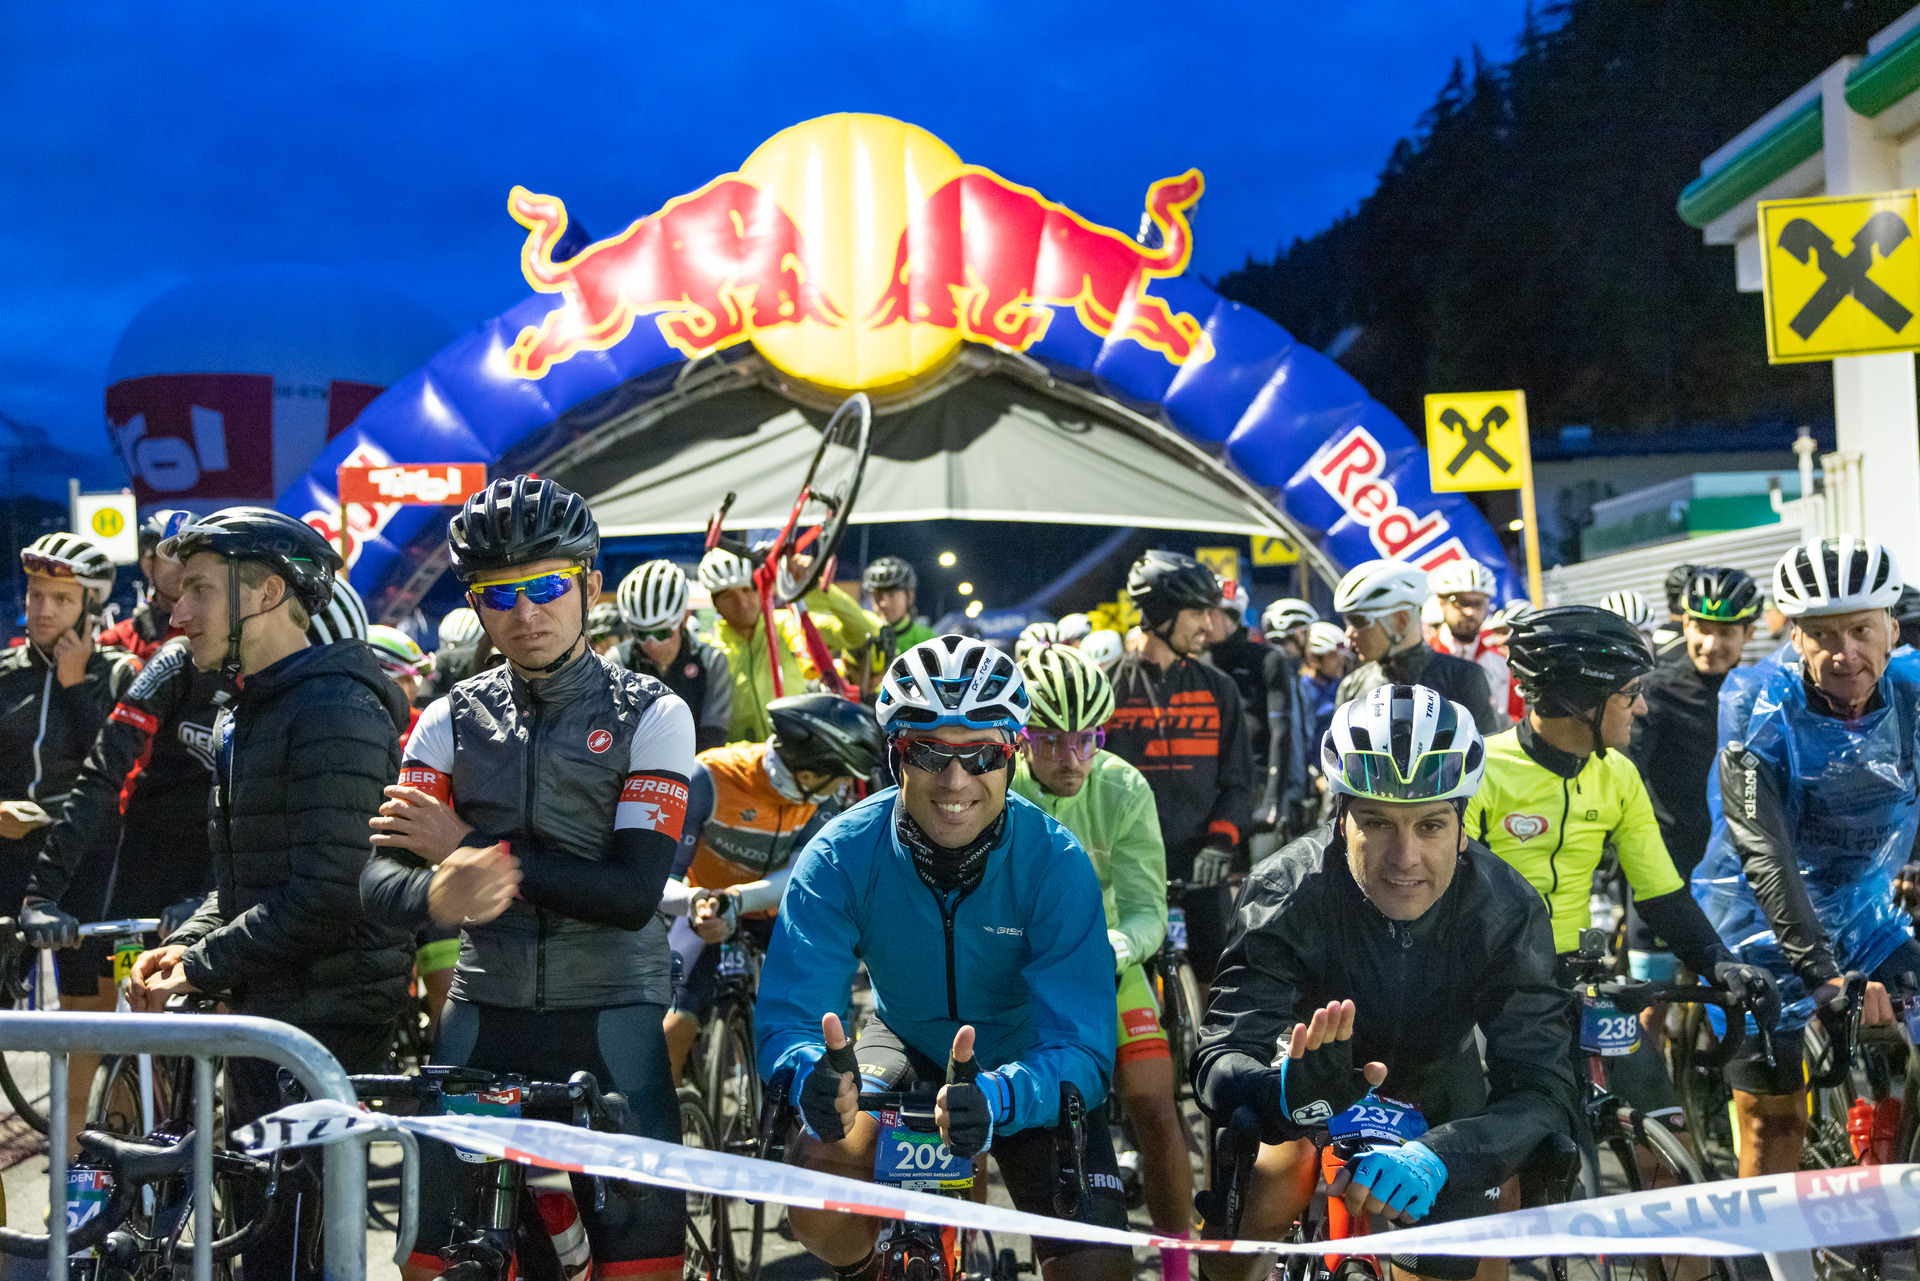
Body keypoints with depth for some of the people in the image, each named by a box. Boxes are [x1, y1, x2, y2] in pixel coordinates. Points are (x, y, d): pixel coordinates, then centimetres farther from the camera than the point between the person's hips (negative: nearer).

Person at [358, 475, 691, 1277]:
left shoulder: (651, 714, -3)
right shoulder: (454, 718, 5)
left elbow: (633, 894, -14)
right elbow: (379, 881, -6)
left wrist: (474, 847, -14)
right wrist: (436, 893, -29)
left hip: (610, 1012, -2)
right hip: (487, 1011, 2)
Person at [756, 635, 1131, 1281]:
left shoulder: (1055, 862, -28)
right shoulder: (843, 855, -25)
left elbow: (1080, 1047, -34)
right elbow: (787, 1016, -30)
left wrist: (996, 1098, -56)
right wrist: (813, 1077, -55)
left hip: (1025, 1067, -1)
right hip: (908, 1044, 1)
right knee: (818, 1214, -25)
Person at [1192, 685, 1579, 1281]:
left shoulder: (1508, 912, -30)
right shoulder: (1286, 891, -32)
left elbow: (1543, 1091, -36)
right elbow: (1222, 1057, -38)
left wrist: (1437, 1157, -56)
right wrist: (1286, 1092, -63)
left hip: (1438, 1106, 1)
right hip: (1321, 1089, -1)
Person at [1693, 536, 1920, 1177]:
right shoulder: (1760, 718, -21)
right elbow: (1766, 857, -28)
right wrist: (1822, 976, -37)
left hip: (1862, 914, 4)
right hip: (1767, 926, -4)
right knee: (1773, 1118, -2)